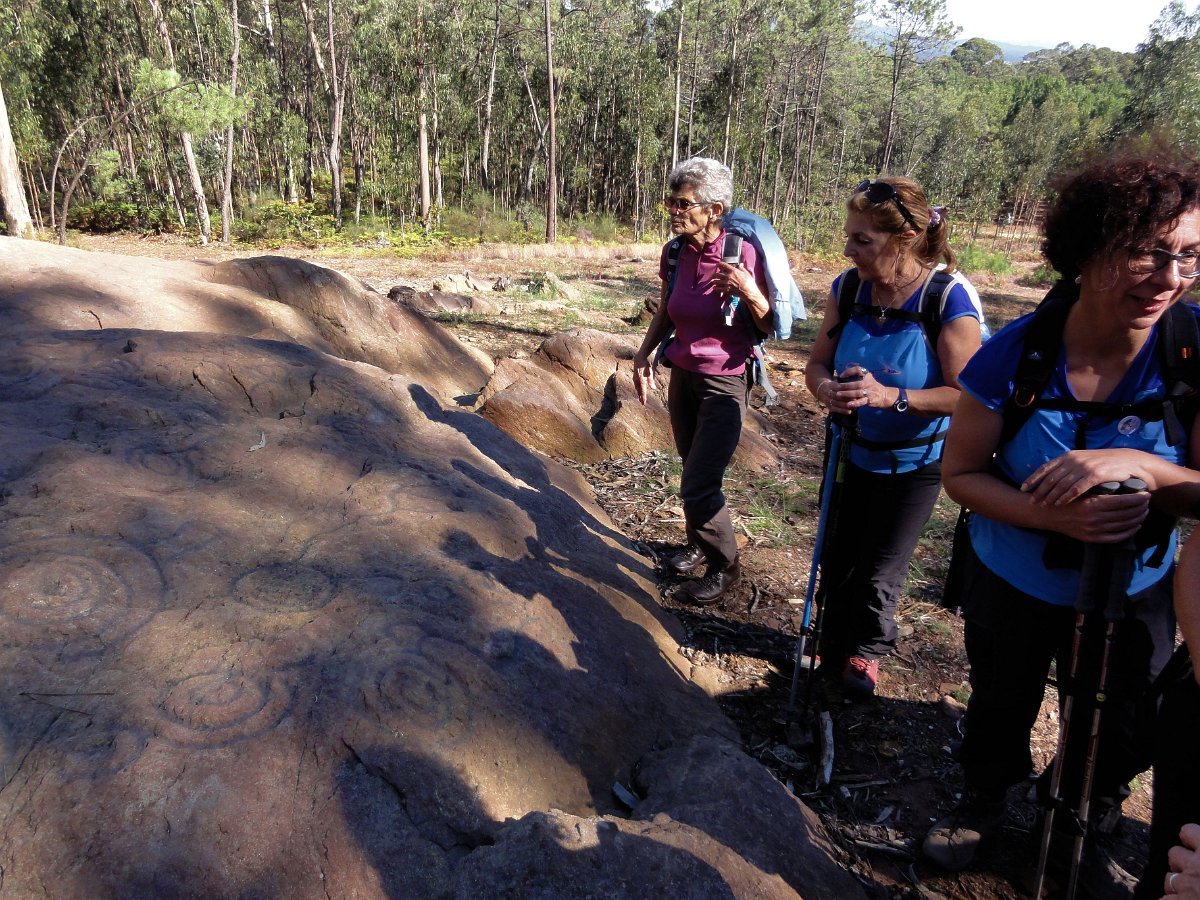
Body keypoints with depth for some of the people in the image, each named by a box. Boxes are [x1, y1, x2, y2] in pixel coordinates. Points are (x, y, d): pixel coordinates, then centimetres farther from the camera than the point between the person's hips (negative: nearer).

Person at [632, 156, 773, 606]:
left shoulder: (743, 253, -18)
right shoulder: (674, 253, -2)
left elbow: (770, 326, -12)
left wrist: (749, 293, -30)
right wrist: (644, 353, 2)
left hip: (724, 383, -5)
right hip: (681, 376, 6)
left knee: (698, 487, -6)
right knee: (694, 472, 18)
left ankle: (724, 567, 17)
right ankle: (699, 545, 41)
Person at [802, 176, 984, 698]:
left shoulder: (950, 298, -24)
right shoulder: (849, 287, -11)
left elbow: (966, 395, -24)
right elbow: (817, 363, -5)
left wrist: (890, 396, -36)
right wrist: (827, 390, -27)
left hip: (915, 462, -3)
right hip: (853, 450, 4)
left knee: (877, 571, 12)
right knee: (836, 557, 14)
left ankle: (867, 651, 41)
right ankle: (832, 643, 40)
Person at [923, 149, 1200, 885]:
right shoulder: (1012, 356, -22)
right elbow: (961, 472, -15)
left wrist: (1136, 465, -39)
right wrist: (1054, 514, -32)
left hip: (1132, 595, 1)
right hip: (1011, 582, -1)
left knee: (1113, 736, 23)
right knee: (1000, 706, 24)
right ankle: (986, 800, 54)